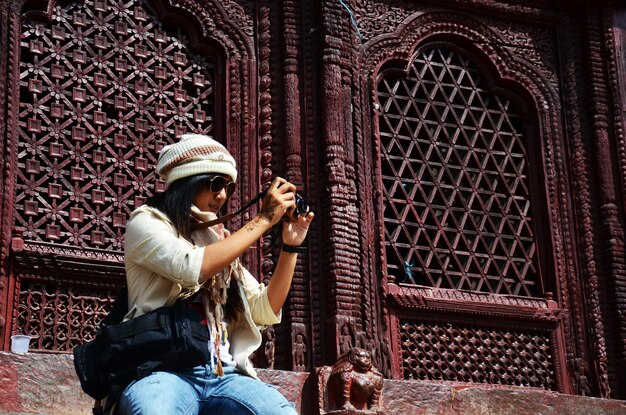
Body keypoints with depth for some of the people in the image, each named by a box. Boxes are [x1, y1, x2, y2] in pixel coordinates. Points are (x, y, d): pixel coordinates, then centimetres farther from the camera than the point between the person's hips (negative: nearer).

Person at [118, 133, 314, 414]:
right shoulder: (146, 222, 7)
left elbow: (266, 311, 21)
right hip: (163, 370, -5)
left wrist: (290, 246, 10)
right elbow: (192, 267, -13)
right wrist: (263, 219, -7)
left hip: (224, 375, 5)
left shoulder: (221, 243, 25)